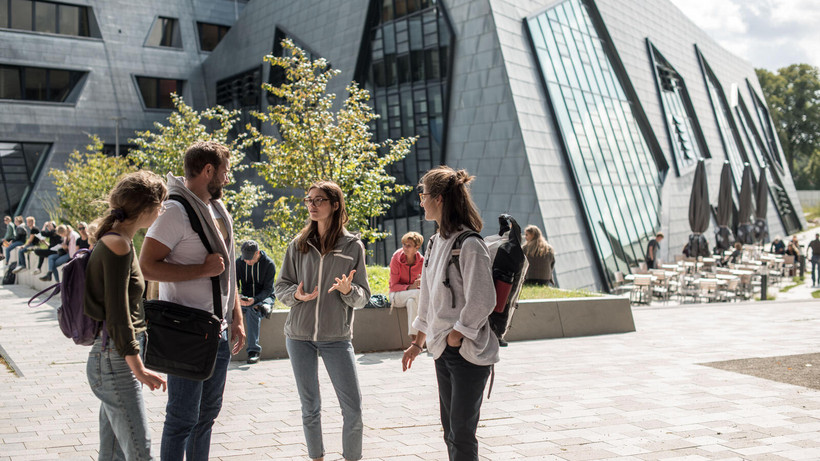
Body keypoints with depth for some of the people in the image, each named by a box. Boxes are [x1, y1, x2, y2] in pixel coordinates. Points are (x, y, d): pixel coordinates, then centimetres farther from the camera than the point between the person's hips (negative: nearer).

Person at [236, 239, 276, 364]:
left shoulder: (269, 264, -11)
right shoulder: (239, 263, -1)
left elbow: (268, 290, -13)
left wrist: (254, 299, -32)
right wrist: (237, 296, -26)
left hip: (264, 298, -3)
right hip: (245, 298, 4)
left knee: (252, 310, -37)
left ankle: (253, 350, -38)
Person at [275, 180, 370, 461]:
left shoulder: (352, 246, -1)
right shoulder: (298, 245, 4)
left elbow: (363, 297, 0)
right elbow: (281, 288, 7)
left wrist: (348, 290, -21)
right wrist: (296, 294, -15)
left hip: (337, 337, -1)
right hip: (299, 335, 2)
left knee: (353, 408, -3)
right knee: (310, 407, 11)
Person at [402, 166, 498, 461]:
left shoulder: (469, 245, -18)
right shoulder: (436, 243, 10)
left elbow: (482, 301, -22)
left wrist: (456, 336, -12)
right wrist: (418, 343, 20)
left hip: (469, 351, -9)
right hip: (443, 351, 9)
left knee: (462, 436, -3)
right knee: (451, 432, 16)